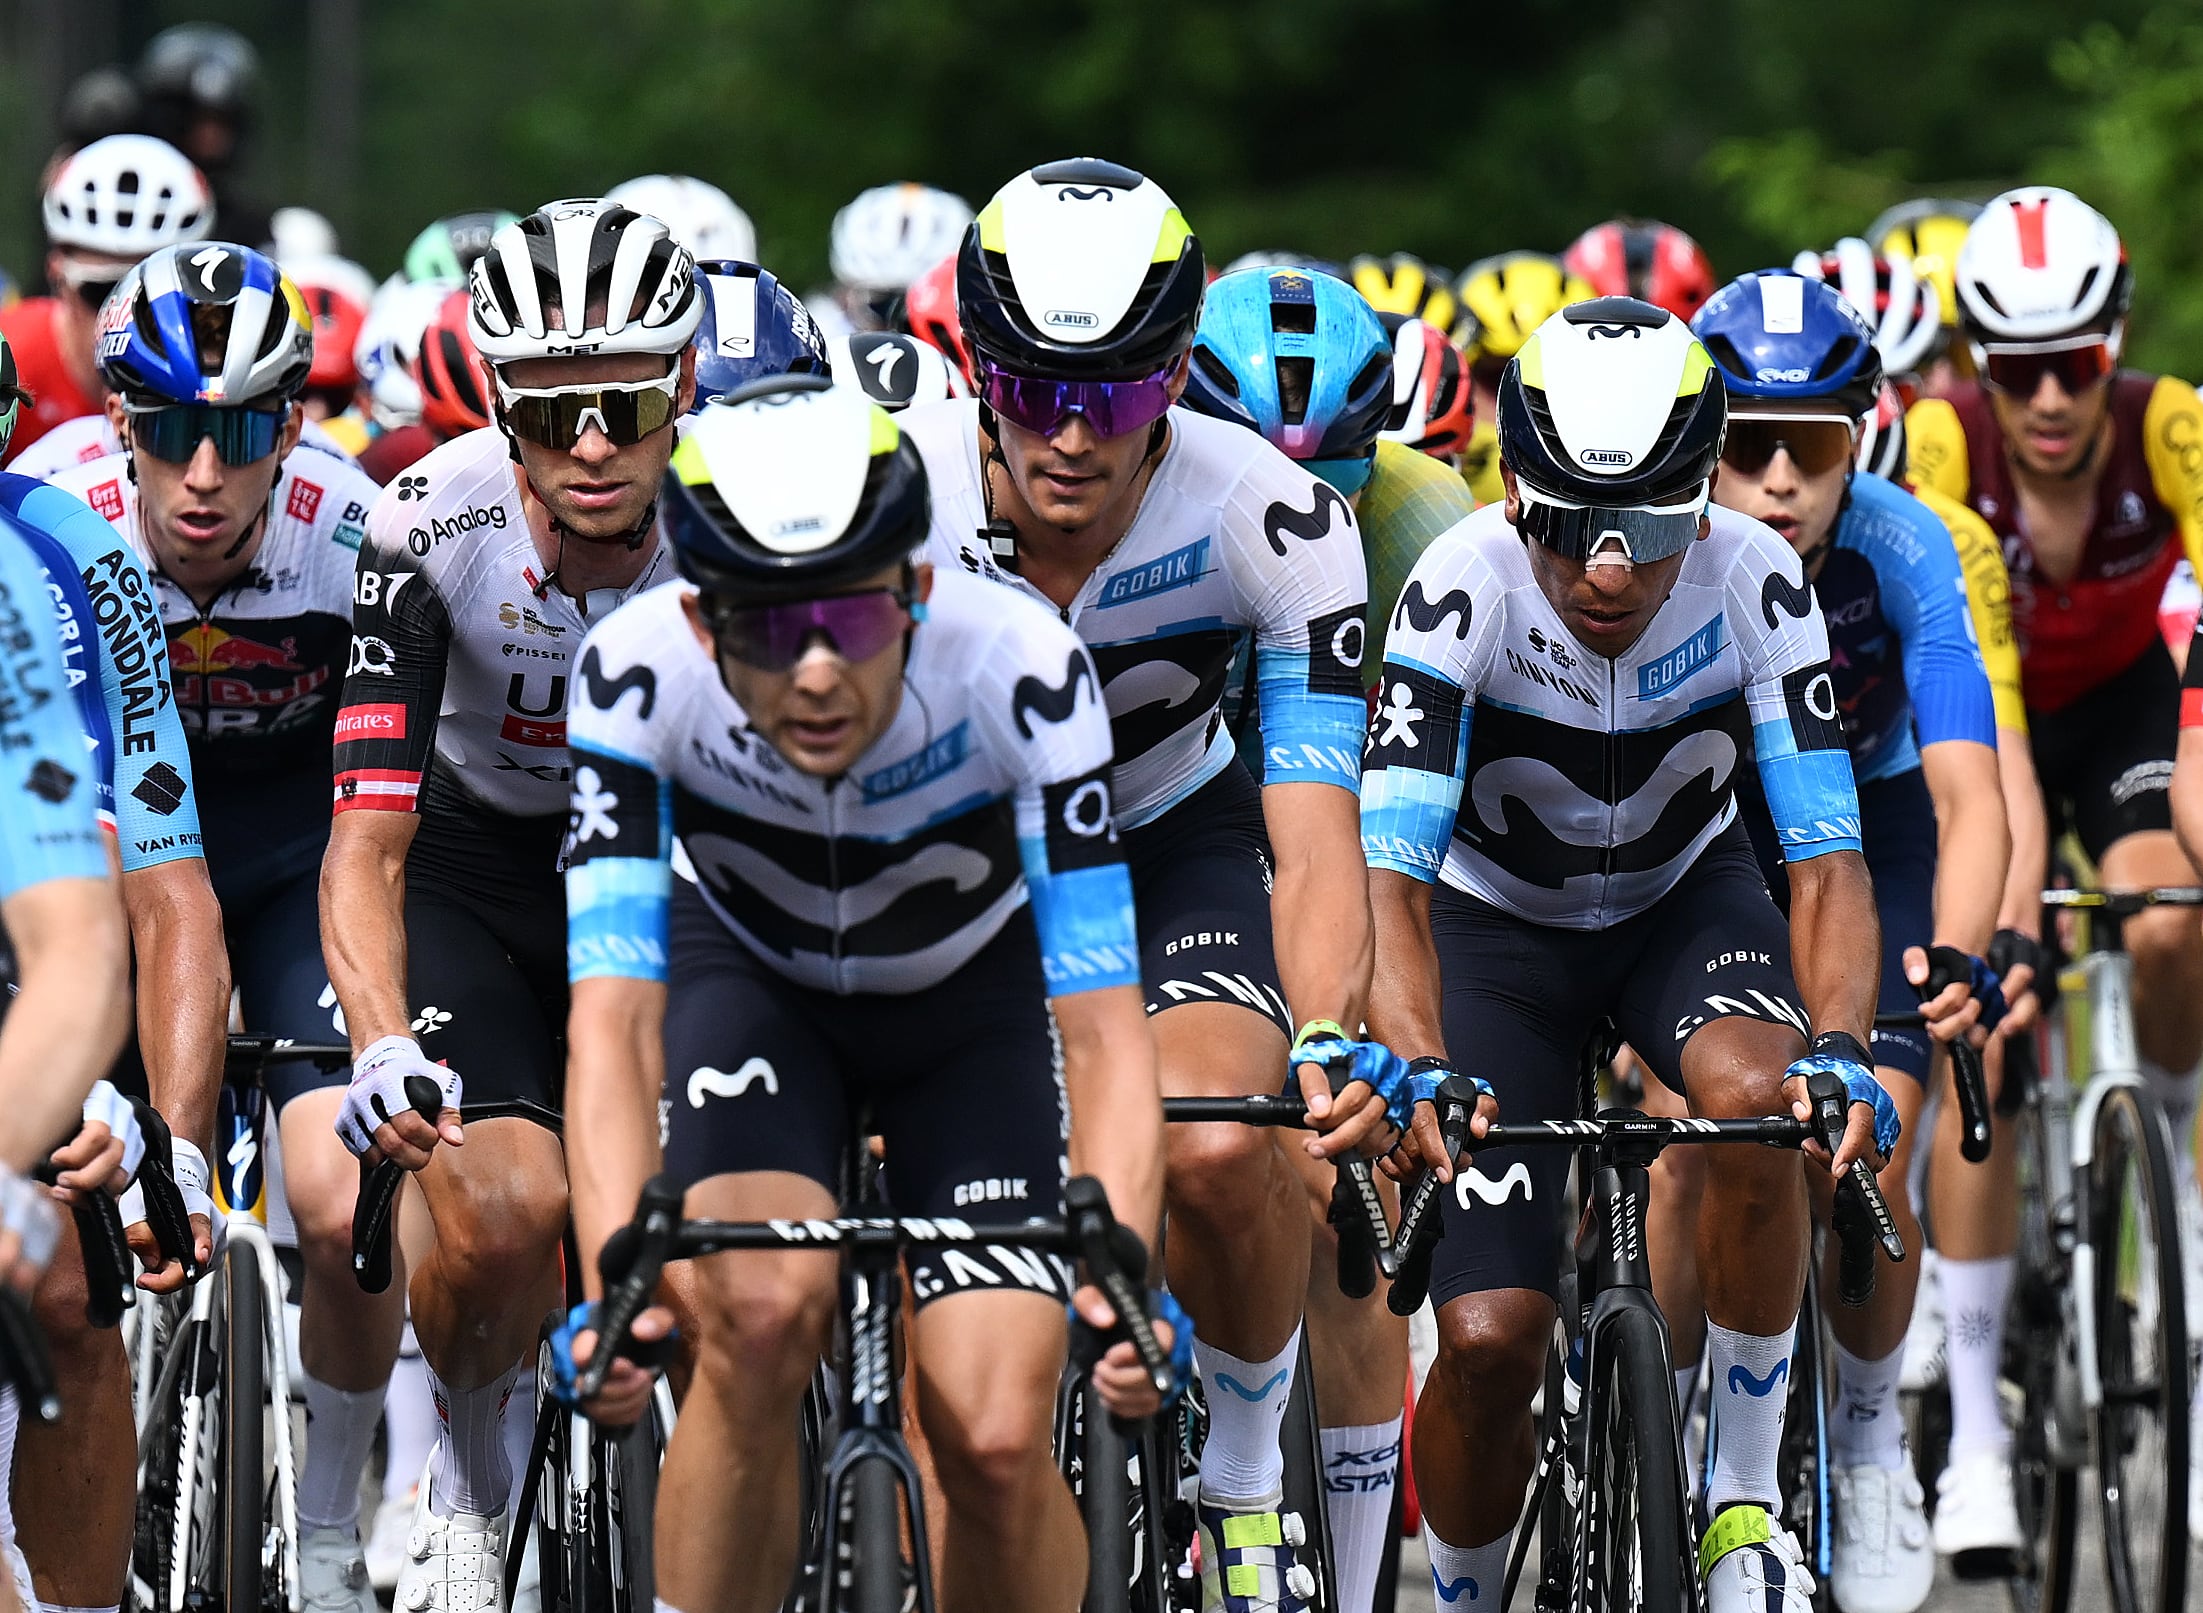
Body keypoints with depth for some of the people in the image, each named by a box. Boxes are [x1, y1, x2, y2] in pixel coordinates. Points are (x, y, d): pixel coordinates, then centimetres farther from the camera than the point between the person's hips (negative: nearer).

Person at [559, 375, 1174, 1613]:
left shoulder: (1022, 669, -34)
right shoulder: (641, 671, -32)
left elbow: (1102, 1022, -35)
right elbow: (615, 1010, -36)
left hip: (972, 999, 0)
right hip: (755, 984, 0)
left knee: (998, 1443, -15)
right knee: (763, 1309, -29)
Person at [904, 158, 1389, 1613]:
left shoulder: (1275, 521, -29)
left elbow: (1314, 833, -33)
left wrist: (1332, 1035, -52)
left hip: (1170, 835, -1)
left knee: (1219, 1150, -27)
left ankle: (1246, 1482, 0)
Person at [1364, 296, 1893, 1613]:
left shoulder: (1755, 582, -26)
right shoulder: (1464, 592, -31)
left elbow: (1826, 858, -28)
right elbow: (1391, 876, -37)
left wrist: (1842, 1047, -47)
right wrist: (1416, 1064, -55)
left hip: (1683, 899, 1)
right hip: (1496, 923, -1)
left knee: (1760, 1096, -33)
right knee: (1490, 1340, -13)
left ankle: (1747, 1504, -15)